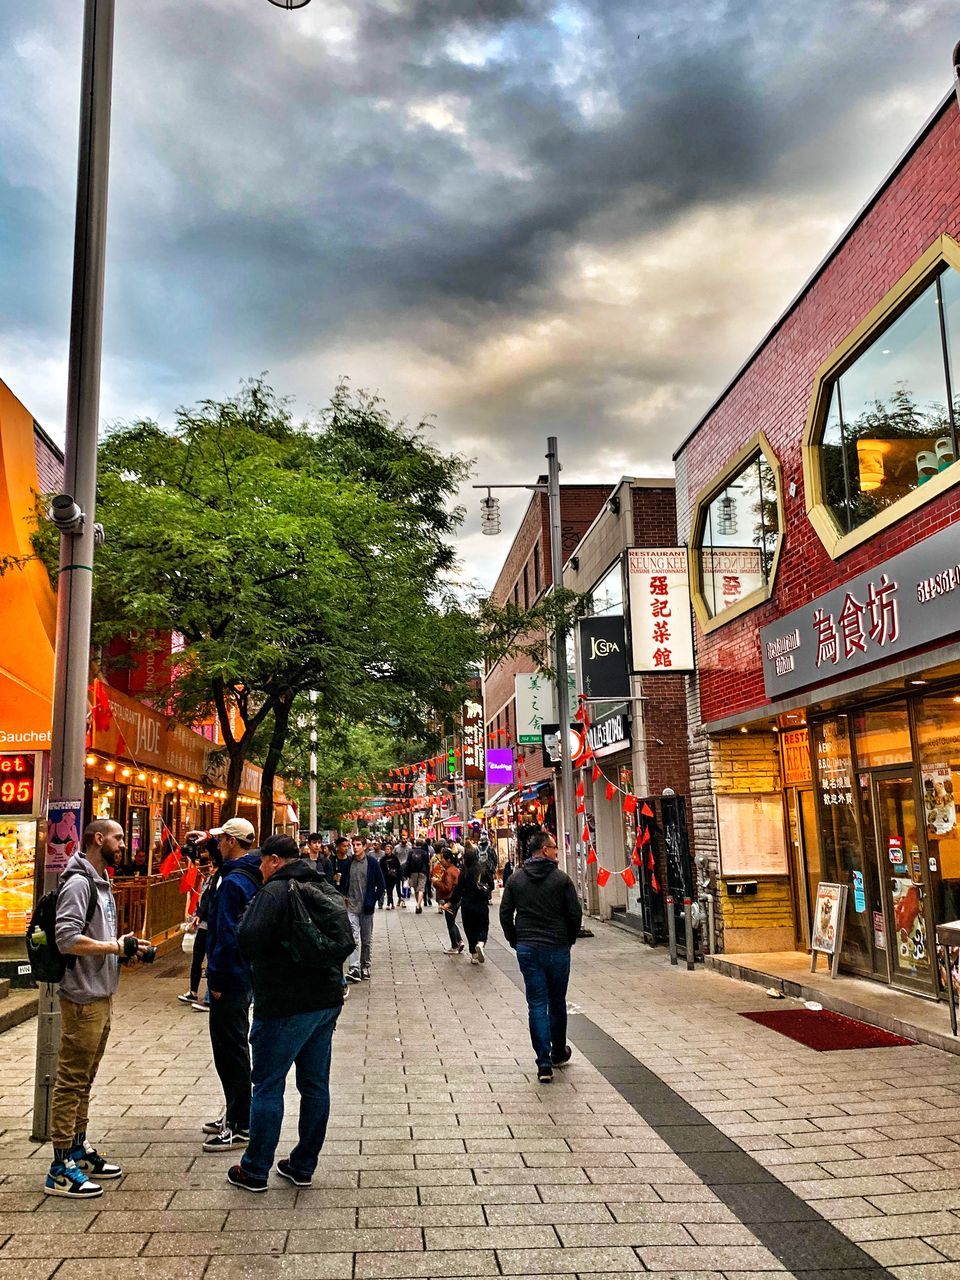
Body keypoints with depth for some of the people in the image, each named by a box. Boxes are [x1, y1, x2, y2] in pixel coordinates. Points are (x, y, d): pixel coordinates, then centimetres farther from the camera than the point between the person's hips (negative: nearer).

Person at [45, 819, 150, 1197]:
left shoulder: (101, 883, 14)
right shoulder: (78, 883, -17)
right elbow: (68, 940, -26)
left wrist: (126, 948, 3)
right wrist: (118, 946, -20)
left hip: (101, 996, 10)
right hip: (82, 999, -10)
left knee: (84, 1078, 18)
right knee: (71, 1080, -2)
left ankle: (79, 1149, 29)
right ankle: (61, 1170, 6)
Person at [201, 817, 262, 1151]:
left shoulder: (233, 882, -20)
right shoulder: (254, 876, 9)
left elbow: (226, 934, -23)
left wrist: (216, 977, -16)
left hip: (230, 978, -10)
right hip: (246, 974, 10)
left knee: (230, 1049, -1)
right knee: (233, 1047, 19)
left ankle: (239, 1127, 6)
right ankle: (236, 1115, 30)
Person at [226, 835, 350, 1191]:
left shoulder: (275, 890, -14)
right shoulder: (327, 890, 12)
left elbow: (248, 939, -22)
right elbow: (344, 941, 17)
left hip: (286, 1004, -8)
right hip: (327, 1000, 8)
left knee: (268, 1085, 4)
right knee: (315, 1084, 13)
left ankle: (255, 1171, 13)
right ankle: (303, 1166, 23)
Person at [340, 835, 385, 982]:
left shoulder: (372, 862, -4)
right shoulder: (349, 863, 3)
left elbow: (381, 885, 1)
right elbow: (343, 883, 16)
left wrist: (373, 900, -2)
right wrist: (344, 897, 5)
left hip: (366, 908, -1)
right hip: (352, 907, 1)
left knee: (367, 940, 9)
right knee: (354, 939, -10)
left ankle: (365, 967, 22)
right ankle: (354, 969, -13)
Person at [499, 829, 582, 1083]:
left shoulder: (515, 879, 2)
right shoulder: (561, 879, -7)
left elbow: (505, 914, 3)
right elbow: (575, 914, -6)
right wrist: (568, 940, 10)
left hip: (527, 950, 2)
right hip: (557, 948, -1)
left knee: (537, 1004, 3)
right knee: (557, 1003, 15)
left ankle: (544, 1064, -1)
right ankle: (558, 1053, 31)